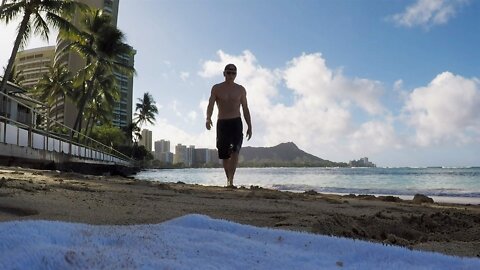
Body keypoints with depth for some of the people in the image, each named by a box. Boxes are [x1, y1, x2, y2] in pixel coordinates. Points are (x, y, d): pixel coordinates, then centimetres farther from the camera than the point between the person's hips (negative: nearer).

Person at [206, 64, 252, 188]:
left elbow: (245, 109, 13)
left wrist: (249, 126, 7)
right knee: (224, 155, 5)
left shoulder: (240, 89, 9)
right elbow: (210, 105, -5)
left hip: (236, 123, 0)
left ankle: (230, 180, -22)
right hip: (222, 123, 0)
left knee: (235, 151, -19)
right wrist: (208, 118, -24)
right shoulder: (216, 88, 5)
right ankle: (229, 179, 21)